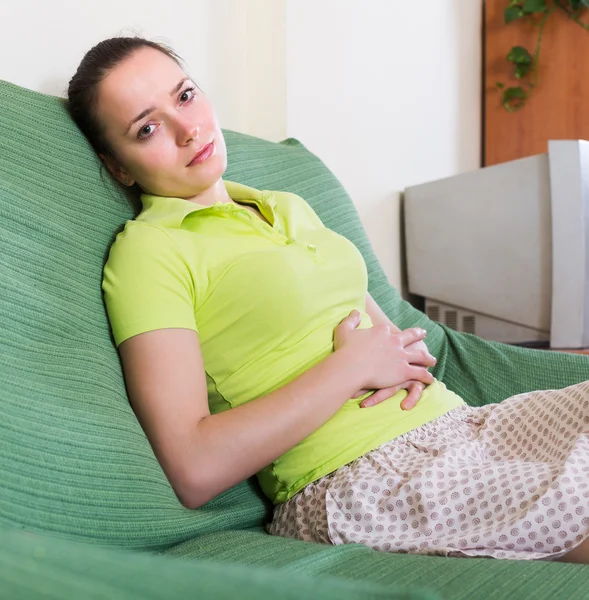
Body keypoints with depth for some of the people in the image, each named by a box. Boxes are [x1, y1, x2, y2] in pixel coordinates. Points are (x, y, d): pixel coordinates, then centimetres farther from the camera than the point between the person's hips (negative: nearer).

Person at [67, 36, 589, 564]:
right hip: (356, 478, -8)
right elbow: (193, 470, -15)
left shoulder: (289, 207, 20)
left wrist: (407, 350, -2)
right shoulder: (147, 249, -4)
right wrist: (351, 366, -11)